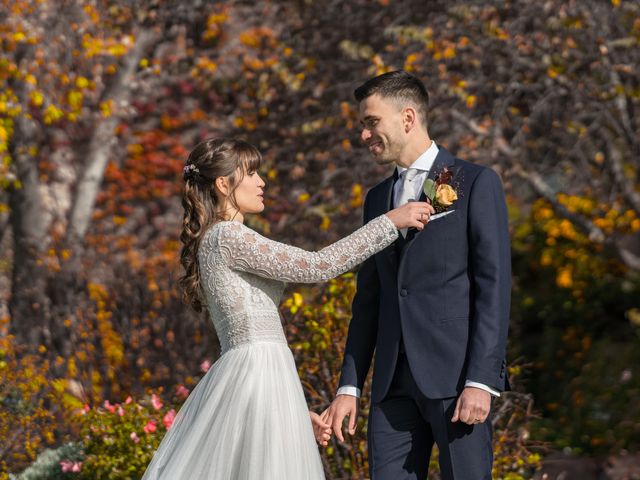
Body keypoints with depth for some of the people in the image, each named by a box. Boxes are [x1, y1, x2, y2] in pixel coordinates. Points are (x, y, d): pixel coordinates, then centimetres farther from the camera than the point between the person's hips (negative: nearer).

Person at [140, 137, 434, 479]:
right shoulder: (228, 237, -9)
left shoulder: (214, 244, 20)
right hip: (259, 377, -9)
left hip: (238, 374, 9)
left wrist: (295, 409, 23)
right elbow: (317, 266, -13)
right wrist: (390, 221, -8)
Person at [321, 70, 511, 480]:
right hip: (394, 380, 6)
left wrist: (481, 381, -15)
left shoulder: (476, 183, 0)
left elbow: (494, 286, -7)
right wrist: (350, 387, 12)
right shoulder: (378, 199, 20)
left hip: (457, 373, -6)